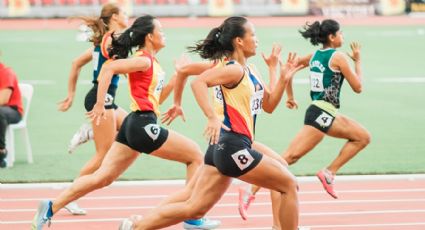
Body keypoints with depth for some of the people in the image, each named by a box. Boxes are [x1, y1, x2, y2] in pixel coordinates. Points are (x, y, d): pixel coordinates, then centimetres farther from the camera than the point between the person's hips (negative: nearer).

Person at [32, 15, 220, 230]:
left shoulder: (151, 62, 18)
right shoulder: (144, 60, -11)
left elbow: (157, 97, 25)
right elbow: (108, 68, -24)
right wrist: (100, 105, -25)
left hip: (134, 125, 10)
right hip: (143, 125, -10)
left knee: (102, 177, 6)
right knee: (195, 155, 2)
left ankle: (51, 208, 2)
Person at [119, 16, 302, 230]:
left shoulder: (250, 72, 18)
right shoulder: (234, 70, -11)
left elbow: (269, 105, 24)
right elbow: (199, 82, -26)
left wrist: (284, 78, 10)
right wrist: (212, 117, -32)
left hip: (223, 147, 9)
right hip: (233, 146, -9)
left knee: (194, 208, 6)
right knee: (289, 185, 1)